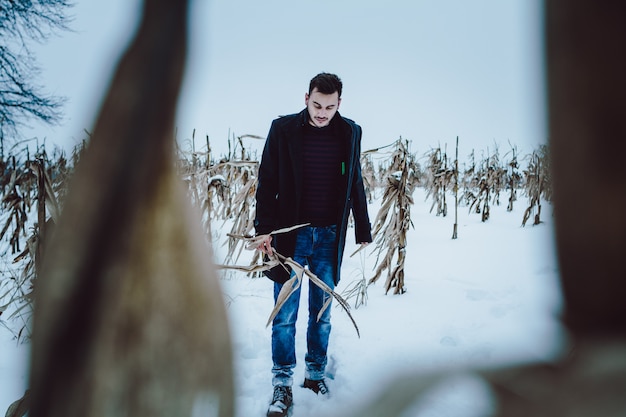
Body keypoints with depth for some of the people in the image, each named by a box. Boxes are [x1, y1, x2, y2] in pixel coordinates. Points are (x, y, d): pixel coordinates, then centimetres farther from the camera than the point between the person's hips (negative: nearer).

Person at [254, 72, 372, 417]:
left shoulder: (349, 133, 2)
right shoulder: (283, 130, -4)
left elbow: (355, 185, 10)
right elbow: (267, 183, -2)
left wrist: (363, 231, 11)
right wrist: (264, 229, -9)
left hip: (329, 237, 2)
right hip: (291, 234, -2)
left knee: (322, 313, 11)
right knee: (285, 314, 2)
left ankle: (315, 375, 26)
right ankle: (283, 384, 12)